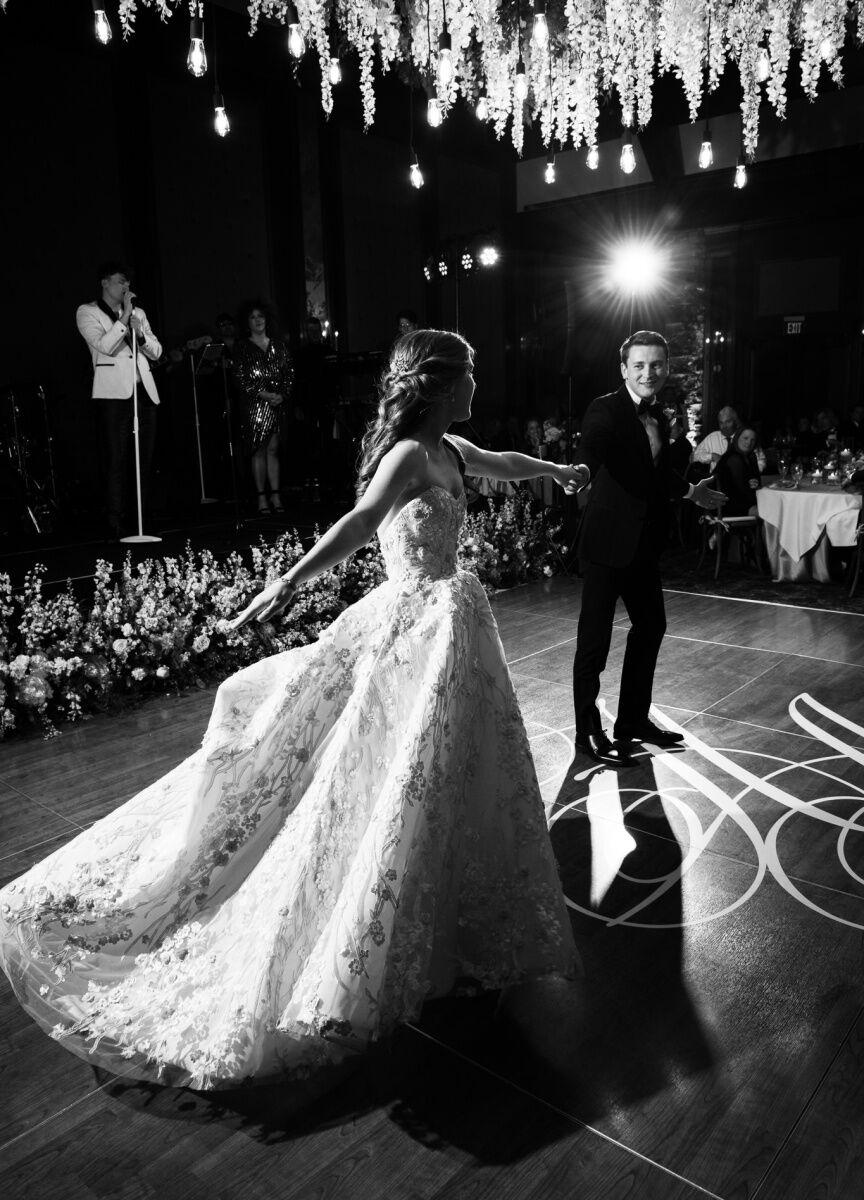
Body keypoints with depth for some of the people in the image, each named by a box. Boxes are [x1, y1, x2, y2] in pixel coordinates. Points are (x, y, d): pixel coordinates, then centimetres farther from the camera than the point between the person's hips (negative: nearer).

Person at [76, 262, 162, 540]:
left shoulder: (138, 313, 21)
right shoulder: (87, 312, 7)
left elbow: (157, 352, 16)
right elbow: (105, 346, -10)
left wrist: (141, 335, -2)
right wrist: (124, 318, -9)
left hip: (144, 391, 5)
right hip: (114, 393, -5)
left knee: (145, 459, 3)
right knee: (116, 460, -9)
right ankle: (116, 525, -9)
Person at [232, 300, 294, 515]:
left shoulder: (279, 345, 14)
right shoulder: (242, 347, 5)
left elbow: (289, 373, 10)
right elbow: (240, 378, -3)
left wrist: (283, 394, -6)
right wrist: (262, 394, -12)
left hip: (278, 403, 2)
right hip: (254, 405, -2)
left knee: (273, 449, 1)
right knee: (258, 450, -5)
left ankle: (276, 496, 2)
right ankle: (262, 498, -3)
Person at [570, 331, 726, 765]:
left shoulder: (658, 416, 11)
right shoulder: (605, 410, -14)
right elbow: (589, 455, -33)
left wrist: (688, 491, 28)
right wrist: (581, 472, -49)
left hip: (644, 544, 9)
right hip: (608, 542, -9)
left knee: (650, 625, 18)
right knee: (594, 637, -2)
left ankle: (633, 719, 34)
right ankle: (588, 732, 13)